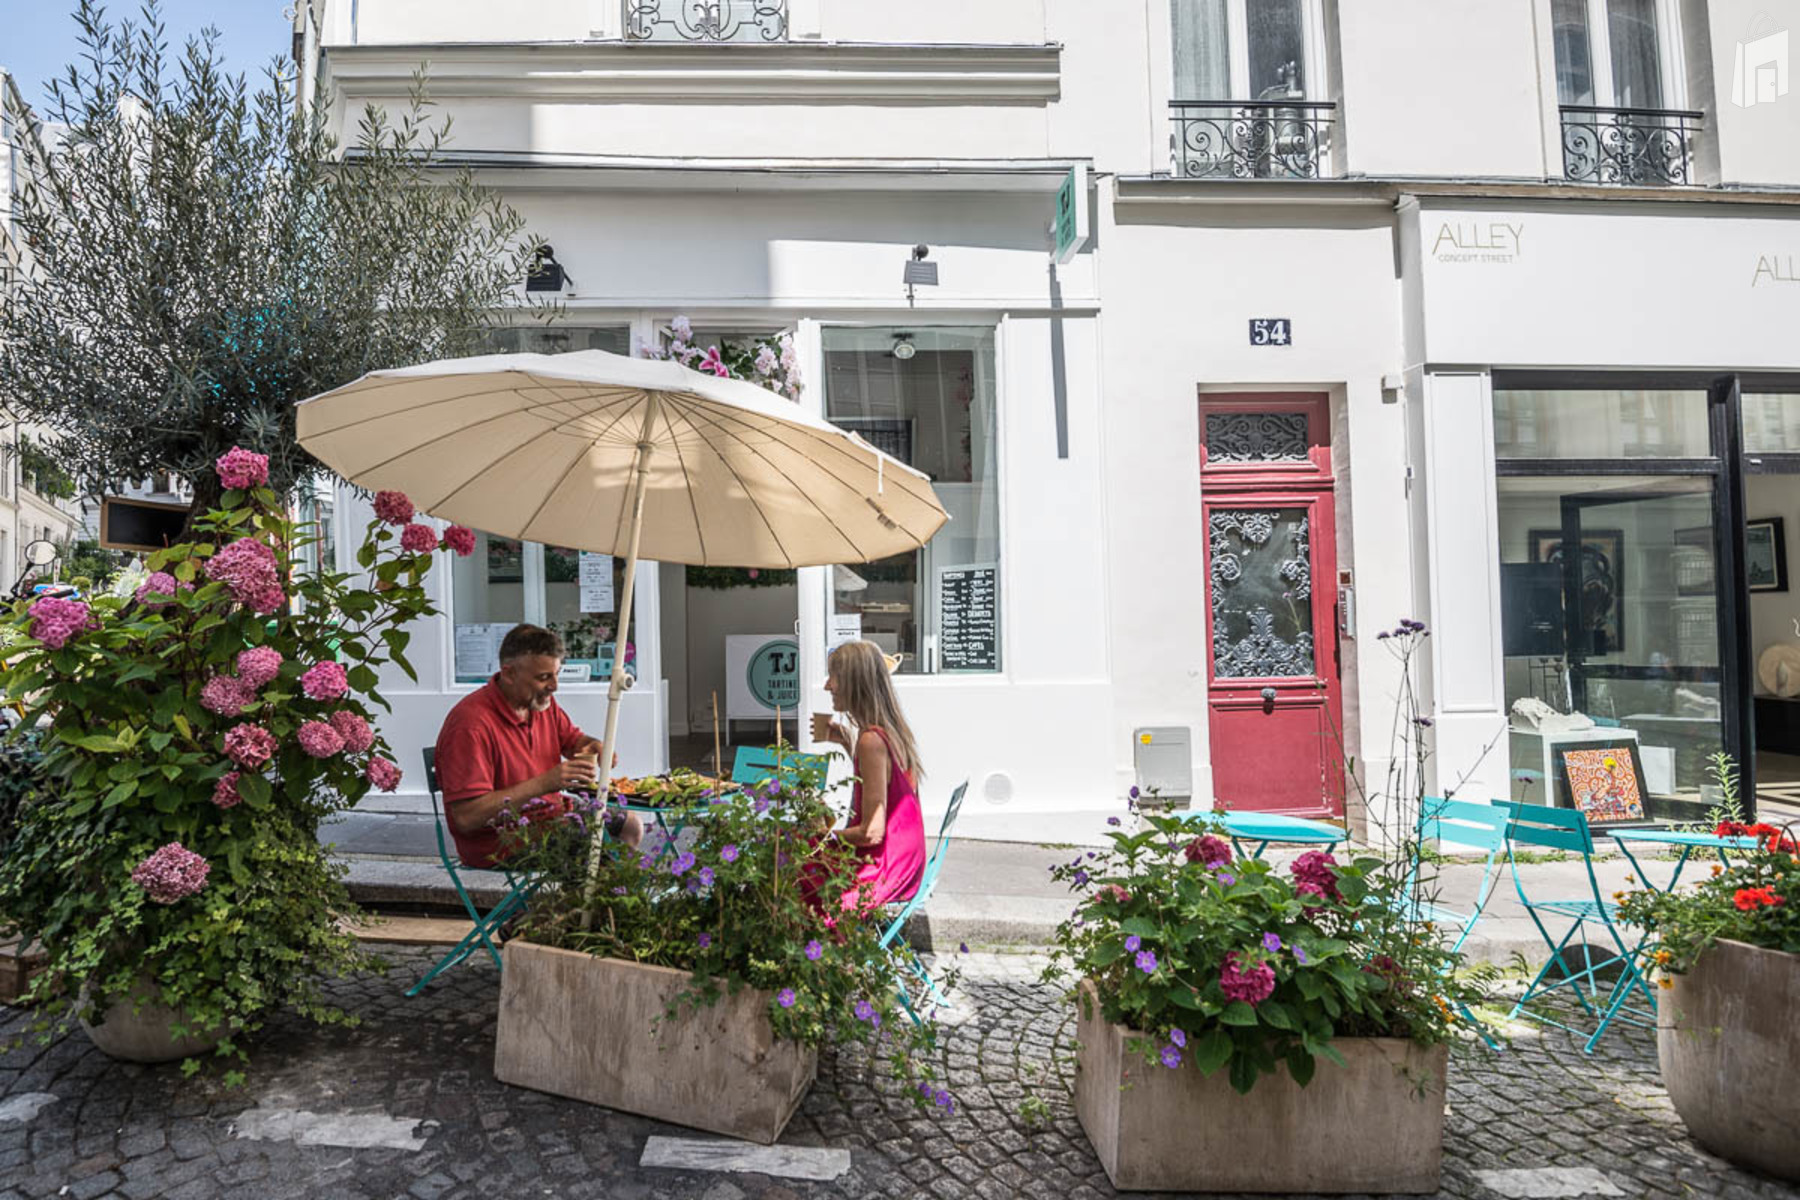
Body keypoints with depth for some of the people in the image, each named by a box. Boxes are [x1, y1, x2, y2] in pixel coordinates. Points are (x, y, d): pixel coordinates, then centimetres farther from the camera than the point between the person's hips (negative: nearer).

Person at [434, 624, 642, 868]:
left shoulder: (543, 701, 2)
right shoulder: (471, 724, -25)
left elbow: (573, 740, 18)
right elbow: (466, 817, -29)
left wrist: (595, 746, -8)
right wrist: (543, 783, -31)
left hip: (552, 813, 9)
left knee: (631, 826, 10)